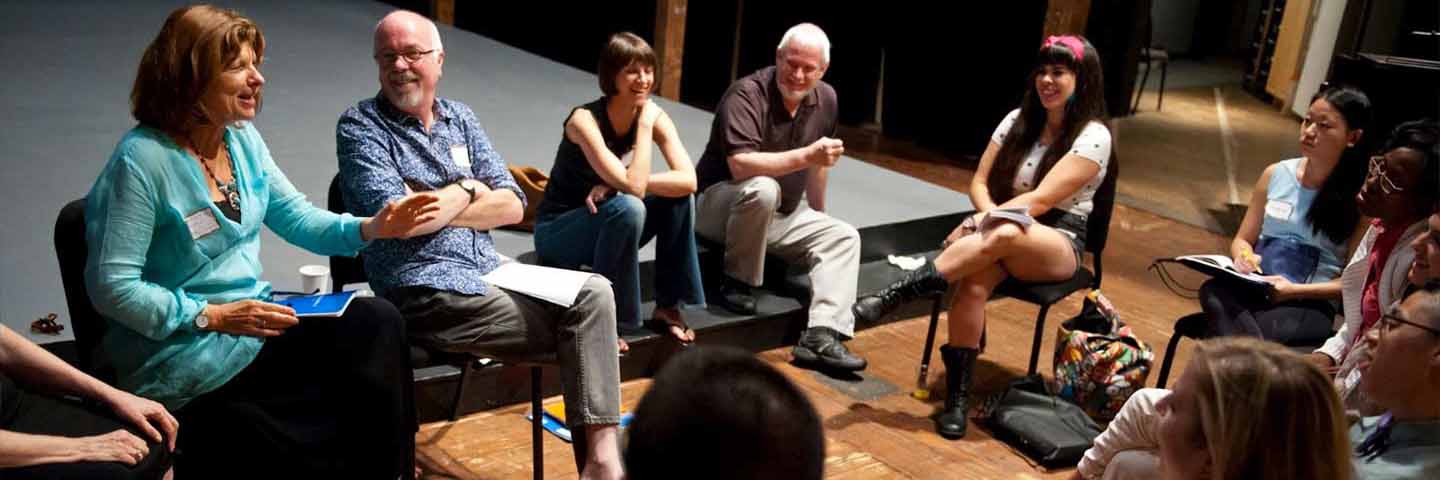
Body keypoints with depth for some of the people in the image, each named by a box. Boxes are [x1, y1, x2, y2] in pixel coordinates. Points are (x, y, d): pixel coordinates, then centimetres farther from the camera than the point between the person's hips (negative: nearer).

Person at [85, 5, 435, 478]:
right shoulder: (142, 160, -18)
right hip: (182, 352, -7)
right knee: (359, 346, -19)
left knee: (378, 323, -14)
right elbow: (112, 286, -19)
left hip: (251, 317, 7)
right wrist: (214, 316, -23)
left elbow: (297, 217, 7)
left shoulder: (242, 137, 4)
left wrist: (368, 228, -10)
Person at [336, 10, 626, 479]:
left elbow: (511, 205, 5)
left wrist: (432, 206, -7)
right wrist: (464, 191, -2)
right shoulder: (359, 126, -3)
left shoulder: (460, 117, 14)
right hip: (427, 293, -6)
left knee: (593, 292, -15)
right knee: (580, 311, -15)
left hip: (491, 274, 6)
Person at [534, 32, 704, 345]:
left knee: (679, 198, -16)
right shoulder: (585, 119, -24)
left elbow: (689, 181, -20)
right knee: (628, 207, -34)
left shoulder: (654, 115, -7)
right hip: (556, 231, -6)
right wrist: (644, 125, -26)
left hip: (605, 225, 6)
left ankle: (667, 308, -6)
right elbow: (634, 186, -34)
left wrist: (618, 185, -26)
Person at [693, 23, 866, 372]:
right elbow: (740, 165, -35)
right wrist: (806, 156, -39)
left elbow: (818, 162, 17)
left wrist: (818, 215, 24)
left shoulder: (826, 99, 1)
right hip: (719, 203, -7)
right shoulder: (746, 94, -21)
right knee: (762, 189, -38)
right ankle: (736, 284, -18)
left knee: (843, 237, -12)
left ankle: (821, 337, -24)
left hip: (781, 214, 7)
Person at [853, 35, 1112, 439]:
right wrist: (988, 215, -14)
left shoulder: (1093, 136, -7)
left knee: (1004, 235, -40)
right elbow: (979, 183, 7)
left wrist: (981, 223, -22)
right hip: (1001, 241, 4)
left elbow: (1042, 199, -16)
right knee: (975, 281, -33)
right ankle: (957, 398, -29)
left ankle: (892, 298, -39)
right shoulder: (1019, 120, 9)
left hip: (1057, 244, -4)